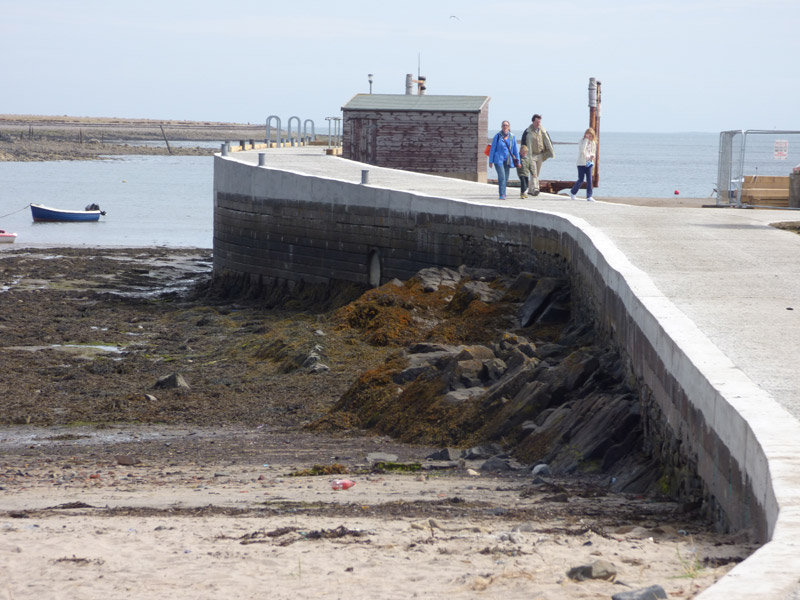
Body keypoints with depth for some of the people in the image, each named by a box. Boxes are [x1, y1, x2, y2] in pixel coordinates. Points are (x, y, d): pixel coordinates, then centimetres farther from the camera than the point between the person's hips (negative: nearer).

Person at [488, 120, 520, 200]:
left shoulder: (512, 137, 7)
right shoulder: (497, 136, -2)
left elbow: (515, 150, 13)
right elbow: (492, 149, 1)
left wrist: (517, 161, 10)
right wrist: (491, 161, 0)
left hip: (507, 160, 4)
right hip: (499, 159, -4)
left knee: (506, 178, 8)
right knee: (502, 177, -15)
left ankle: (503, 193, 24)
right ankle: (502, 195, -16)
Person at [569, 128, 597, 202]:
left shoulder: (593, 143, 8)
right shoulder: (582, 141, -7)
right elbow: (582, 150, -23)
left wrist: (593, 155, -5)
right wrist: (586, 139, -20)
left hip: (589, 163, 4)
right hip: (581, 163, -4)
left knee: (589, 179, -4)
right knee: (580, 180, -2)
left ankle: (589, 196, -2)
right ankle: (572, 192, 20)